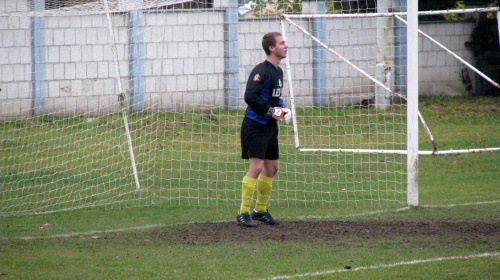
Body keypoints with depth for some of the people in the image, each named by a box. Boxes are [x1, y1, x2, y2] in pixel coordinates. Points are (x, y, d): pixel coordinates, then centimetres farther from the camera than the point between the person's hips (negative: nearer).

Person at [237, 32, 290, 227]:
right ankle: (243, 213, -9)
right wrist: (270, 110, -21)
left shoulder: (278, 71, 13)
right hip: (255, 125, -10)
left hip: (270, 126, 10)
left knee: (272, 167, 12)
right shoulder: (261, 71, -16)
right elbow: (250, 97, -25)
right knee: (256, 166, -14)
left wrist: (282, 108, 8)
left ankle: (260, 210, 24)